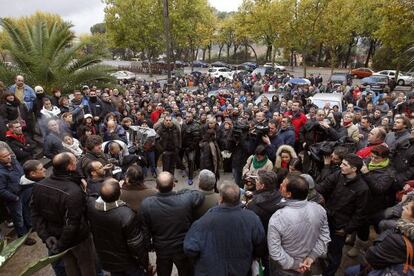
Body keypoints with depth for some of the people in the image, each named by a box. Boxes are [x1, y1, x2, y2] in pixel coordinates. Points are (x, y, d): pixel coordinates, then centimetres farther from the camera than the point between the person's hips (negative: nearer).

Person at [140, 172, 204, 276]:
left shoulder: (146, 204, -25)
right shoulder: (186, 199, -30)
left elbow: (145, 230, -11)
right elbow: (200, 195, -9)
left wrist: (148, 246, 7)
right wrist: (181, 192, 1)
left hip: (161, 249, 2)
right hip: (184, 248, -1)